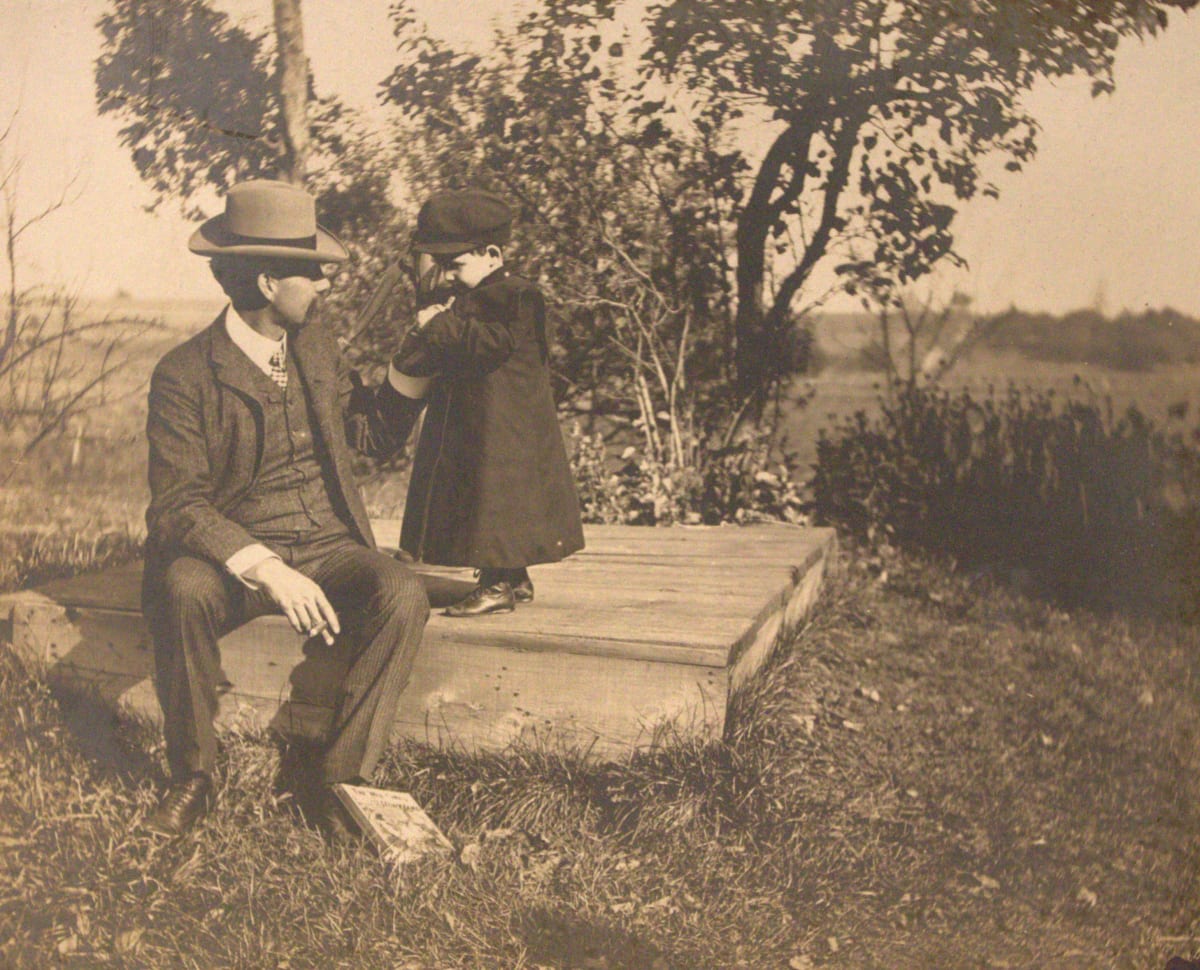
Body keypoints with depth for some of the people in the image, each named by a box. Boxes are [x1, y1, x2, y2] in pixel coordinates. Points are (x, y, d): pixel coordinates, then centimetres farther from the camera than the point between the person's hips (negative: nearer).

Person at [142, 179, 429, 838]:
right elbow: (176, 506, -16)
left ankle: (342, 778, -17)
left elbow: (374, 434, 20)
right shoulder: (184, 376, -8)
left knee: (403, 595, -28)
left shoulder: (315, 344, 10)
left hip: (328, 549, 4)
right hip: (232, 555, -3)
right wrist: (264, 567, -32)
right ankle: (193, 777, -13)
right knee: (183, 589, -36)